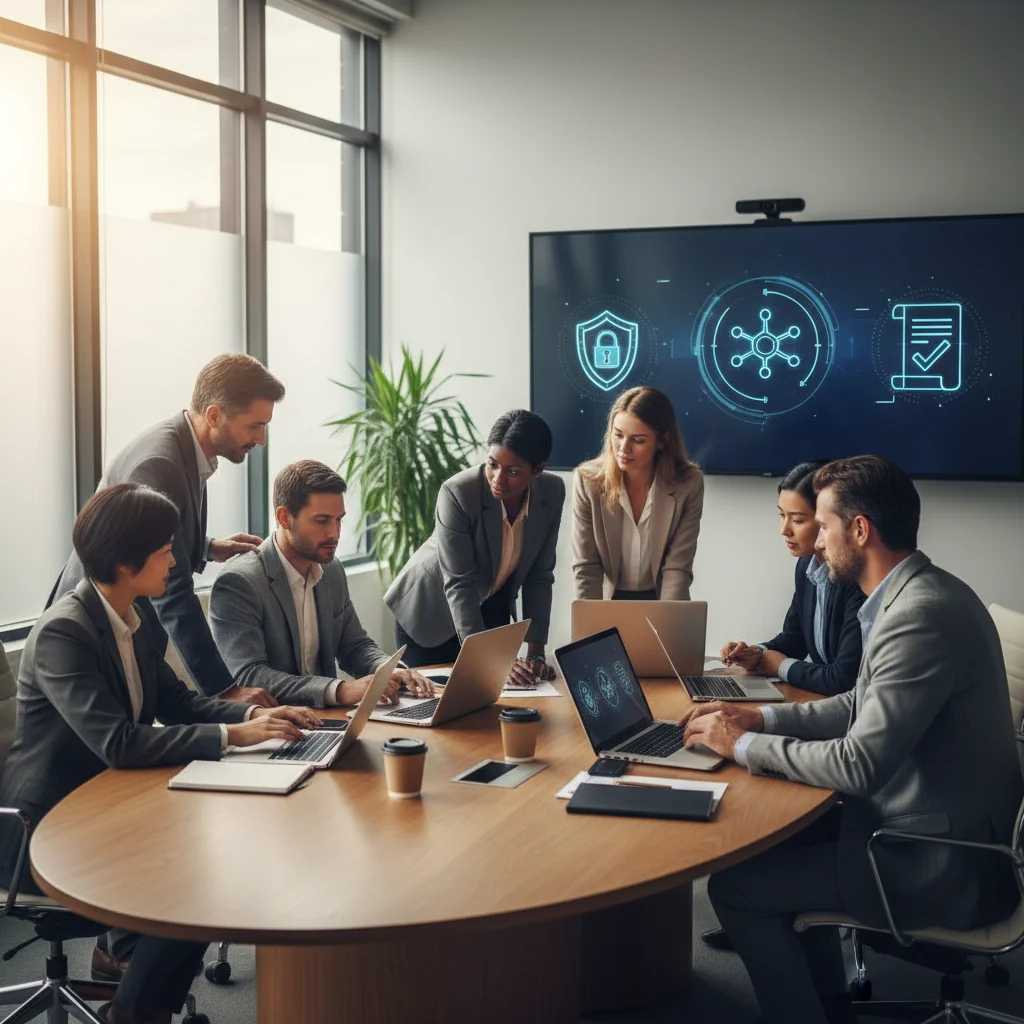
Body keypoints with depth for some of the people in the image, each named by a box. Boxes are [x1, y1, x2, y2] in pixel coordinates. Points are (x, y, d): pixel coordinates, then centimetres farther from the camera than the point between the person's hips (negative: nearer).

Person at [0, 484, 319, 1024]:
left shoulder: (137, 614, 2)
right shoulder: (62, 632, -24)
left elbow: (175, 700, 9)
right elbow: (118, 743, -32)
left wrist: (254, 714, -8)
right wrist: (232, 735, -31)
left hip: (108, 804, 8)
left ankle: (123, 947, 15)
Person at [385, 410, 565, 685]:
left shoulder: (553, 492, -17)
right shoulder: (457, 493, -31)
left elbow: (539, 577, -10)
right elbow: (458, 584, -30)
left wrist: (536, 653, -16)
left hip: (491, 609, 4)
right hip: (430, 611, -4)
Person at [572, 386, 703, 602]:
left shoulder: (688, 485, -10)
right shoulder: (588, 481, -10)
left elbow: (678, 567, -10)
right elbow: (585, 567, -8)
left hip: (662, 601, 0)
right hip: (607, 602, 0)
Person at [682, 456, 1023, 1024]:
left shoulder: (920, 616, -26)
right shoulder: (921, 594, 5)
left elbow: (858, 764, -27)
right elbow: (865, 705, 16)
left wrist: (744, 745, -13)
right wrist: (760, 717, 6)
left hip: (940, 866, -10)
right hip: (939, 827, 10)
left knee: (733, 886, -5)